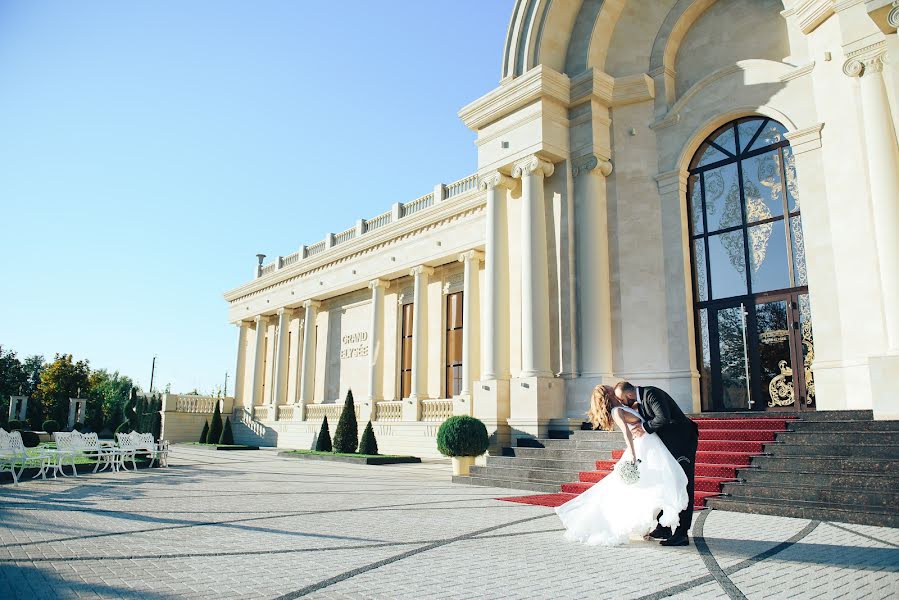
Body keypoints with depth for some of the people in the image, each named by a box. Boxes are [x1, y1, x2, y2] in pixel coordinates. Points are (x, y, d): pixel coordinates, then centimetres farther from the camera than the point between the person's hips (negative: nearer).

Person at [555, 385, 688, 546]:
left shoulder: (622, 408, 17)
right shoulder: (616, 411, -10)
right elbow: (626, 431, -24)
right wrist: (631, 453, -36)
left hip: (652, 447, 8)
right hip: (643, 448, -8)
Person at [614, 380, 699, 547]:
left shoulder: (651, 394, -20)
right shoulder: (639, 400, 9)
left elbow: (663, 418, -31)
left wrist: (645, 427, -18)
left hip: (683, 441, -10)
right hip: (669, 443, 10)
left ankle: (681, 534, -6)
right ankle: (663, 528, 22)